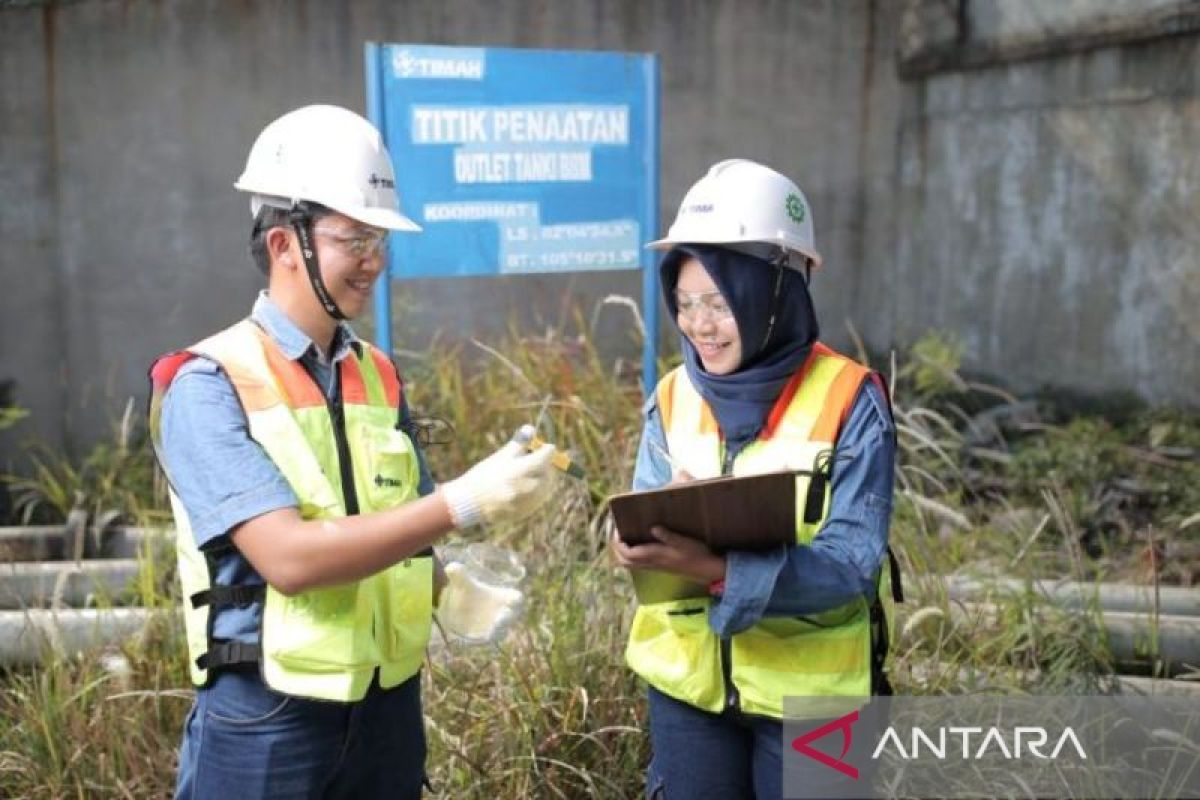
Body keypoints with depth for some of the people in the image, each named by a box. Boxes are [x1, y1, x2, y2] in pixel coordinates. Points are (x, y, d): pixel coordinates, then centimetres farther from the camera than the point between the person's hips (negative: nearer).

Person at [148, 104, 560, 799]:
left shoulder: (379, 377, 5)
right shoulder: (207, 385, -13)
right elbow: (289, 557, -24)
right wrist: (465, 501, -28)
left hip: (391, 709, 5)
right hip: (268, 720, -5)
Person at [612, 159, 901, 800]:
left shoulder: (848, 399, -15)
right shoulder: (673, 397, -2)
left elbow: (851, 562, -21)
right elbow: (641, 534, -4)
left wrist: (716, 570, -34)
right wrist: (645, 540, -27)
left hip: (808, 690, -3)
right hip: (688, 679, 3)